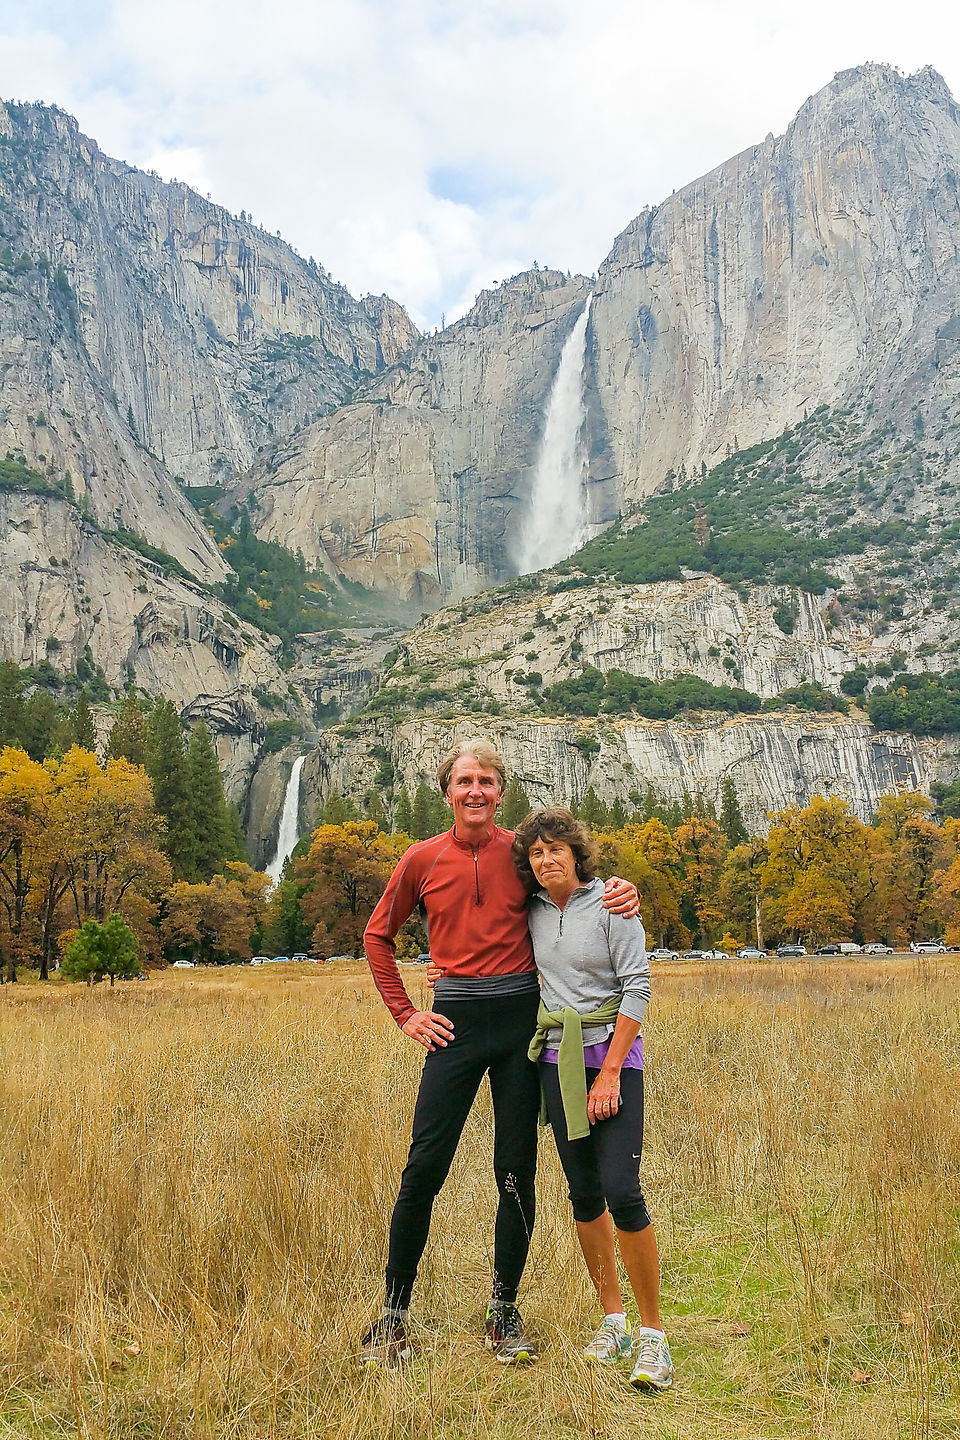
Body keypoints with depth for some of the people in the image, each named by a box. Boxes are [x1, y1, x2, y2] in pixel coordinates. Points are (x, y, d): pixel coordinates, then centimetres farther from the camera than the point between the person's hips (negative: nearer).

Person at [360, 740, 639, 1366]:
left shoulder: (524, 852, 2)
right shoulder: (423, 860, 2)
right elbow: (378, 936, 14)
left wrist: (623, 891, -10)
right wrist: (406, 1014, 6)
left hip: (521, 1016, 1)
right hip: (455, 1021, 0)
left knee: (518, 1171, 7)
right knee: (424, 1168, -1)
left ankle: (504, 1312, 23)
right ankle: (392, 1317, 14)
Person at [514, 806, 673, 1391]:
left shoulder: (611, 904, -9)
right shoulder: (533, 910, 5)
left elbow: (638, 988, -12)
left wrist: (610, 1073, -16)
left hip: (613, 1055, -5)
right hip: (557, 1060, 5)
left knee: (622, 1191, -13)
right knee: (584, 1194, 8)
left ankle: (653, 1334, 0)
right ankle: (614, 1320, 22)